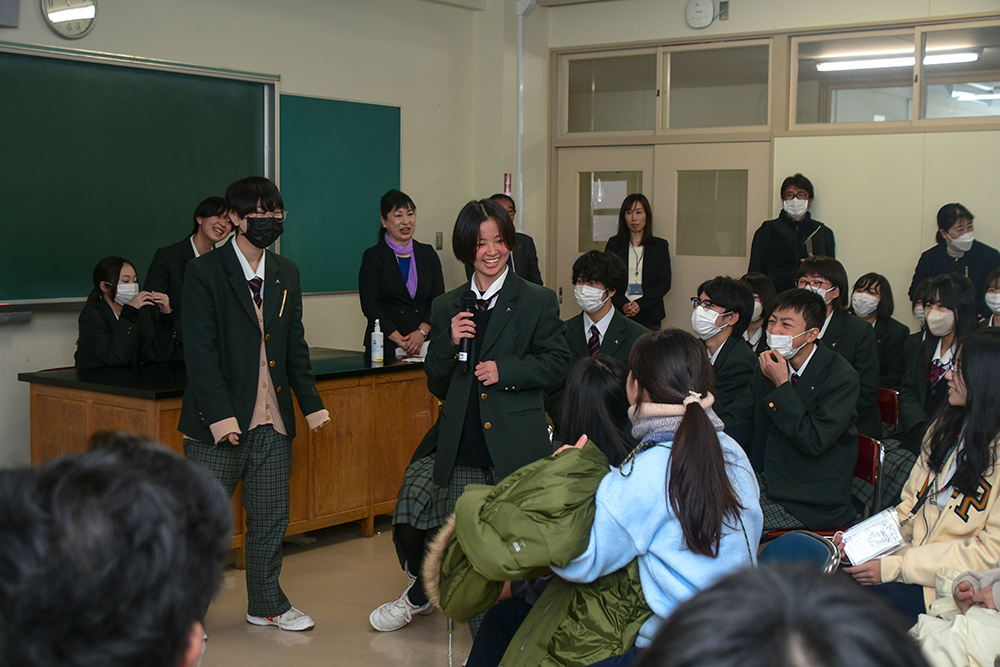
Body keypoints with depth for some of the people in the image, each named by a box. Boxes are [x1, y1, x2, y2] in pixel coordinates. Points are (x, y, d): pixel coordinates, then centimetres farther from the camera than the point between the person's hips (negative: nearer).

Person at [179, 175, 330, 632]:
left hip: (272, 421, 6)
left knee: (271, 516, 13)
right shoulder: (204, 273, -8)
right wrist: (219, 415, -21)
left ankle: (266, 603, 29)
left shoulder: (286, 274, 11)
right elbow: (200, 350, -14)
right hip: (218, 421, -5)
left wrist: (311, 402, 11)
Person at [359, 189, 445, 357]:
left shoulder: (428, 254, 13)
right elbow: (369, 305, -5)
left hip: (423, 345, 2)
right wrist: (400, 340, -14)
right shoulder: (373, 256, 3)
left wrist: (422, 332, -11)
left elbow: (439, 299, 6)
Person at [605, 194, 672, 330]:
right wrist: (623, 304, -11)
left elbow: (665, 283, 3)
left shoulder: (660, 246, 9)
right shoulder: (613, 244, 10)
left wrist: (640, 304, -10)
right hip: (619, 314, 0)